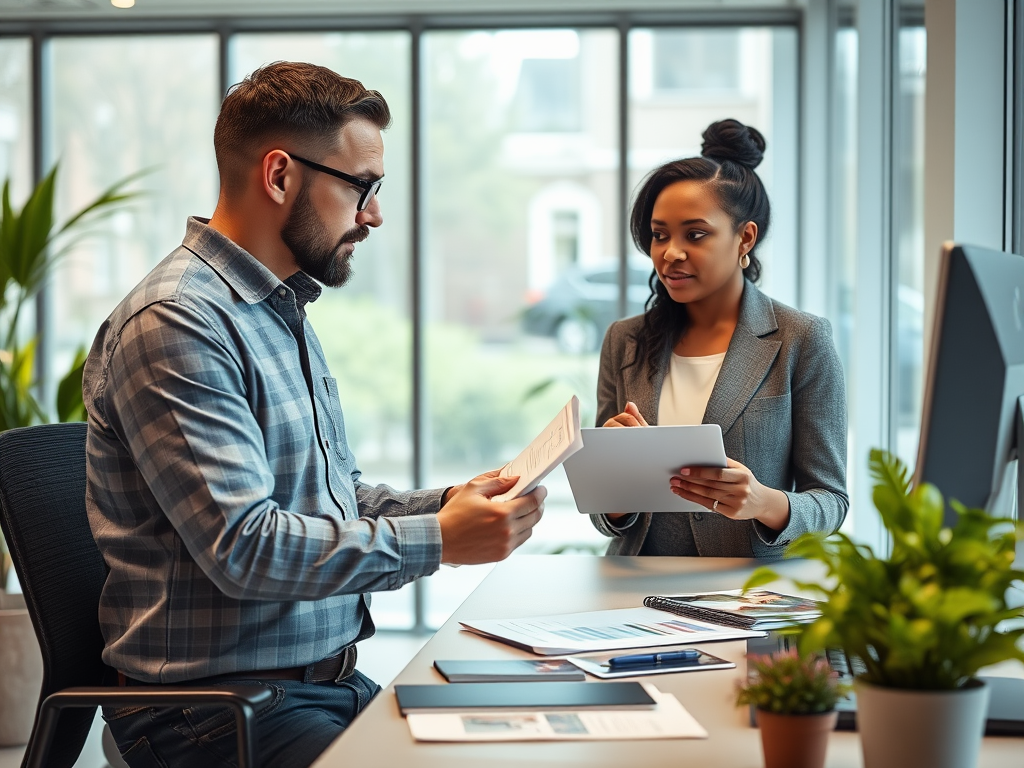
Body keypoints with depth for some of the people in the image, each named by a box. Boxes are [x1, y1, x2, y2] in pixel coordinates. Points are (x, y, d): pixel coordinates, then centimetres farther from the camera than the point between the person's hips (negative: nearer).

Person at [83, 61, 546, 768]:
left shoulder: (284, 313, 17)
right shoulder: (176, 323, -16)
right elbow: (244, 547, -22)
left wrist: (446, 504, 4)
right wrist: (437, 540, -18)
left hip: (328, 681, 9)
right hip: (217, 705, -9)